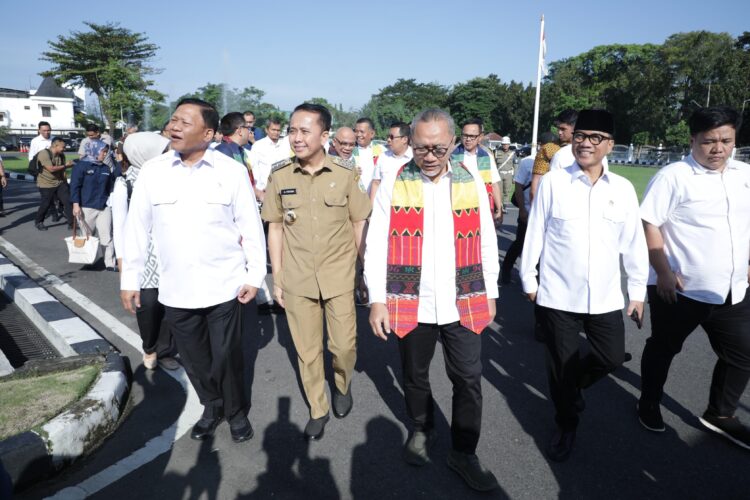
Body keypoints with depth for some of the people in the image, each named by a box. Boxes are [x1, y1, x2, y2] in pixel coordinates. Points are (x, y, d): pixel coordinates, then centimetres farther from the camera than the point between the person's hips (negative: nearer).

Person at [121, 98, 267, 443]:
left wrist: (255, 274, -3)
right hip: (175, 289, 3)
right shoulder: (152, 171, -2)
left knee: (226, 357, 9)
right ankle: (212, 406, 41)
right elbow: (137, 229, 4)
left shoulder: (232, 171, -7)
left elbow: (250, 227, -2)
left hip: (224, 286, -2)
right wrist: (130, 279, 5)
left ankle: (236, 411, 34)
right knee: (193, 358, 16)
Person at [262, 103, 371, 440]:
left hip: (339, 276, -1)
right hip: (297, 280, 1)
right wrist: (277, 279, 4)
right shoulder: (280, 175, -3)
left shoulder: (346, 173, -7)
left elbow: (359, 225, 1)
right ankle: (318, 410, 34)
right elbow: (275, 228, 3)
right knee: (307, 350, 12)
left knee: (345, 345, 8)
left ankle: (343, 386, 42)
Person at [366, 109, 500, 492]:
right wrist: (377, 300, -7)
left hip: (463, 303, 1)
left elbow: (487, 243, 6)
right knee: (415, 377, 18)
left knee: (469, 380, 7)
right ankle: (421, 430, 44)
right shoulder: (393, 185, -4)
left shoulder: (472, 183, 1)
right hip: (410, 304, 0)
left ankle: (463, 453, 27)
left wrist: (490, 294, 8)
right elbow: (376, 246, -3)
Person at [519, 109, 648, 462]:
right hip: (557, 296, -2)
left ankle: (572, 385, 45)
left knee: (612, 358, 12)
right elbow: (534, 234, -3)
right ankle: (566, 425, 35)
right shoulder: (553, 182, -7)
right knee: (561, 365, 10)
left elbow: (634, 243, 7)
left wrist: (637, 291, 10)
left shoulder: (623, 188, 1)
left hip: (605, 298, 3)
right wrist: (528, 280, 1)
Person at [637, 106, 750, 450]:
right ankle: (649, 404, 34)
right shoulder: (673, 176, -13)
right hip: (679, 289, -6)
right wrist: (663, 272, -20)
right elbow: (648, 224, -17)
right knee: (663, 349, 12)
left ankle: (719, 415, 34)